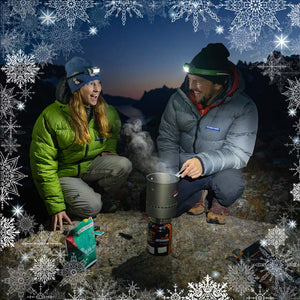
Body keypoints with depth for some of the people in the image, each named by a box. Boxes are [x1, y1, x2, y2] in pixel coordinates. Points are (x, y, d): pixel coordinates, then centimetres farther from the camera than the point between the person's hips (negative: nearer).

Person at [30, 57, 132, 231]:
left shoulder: (106, 112, -5)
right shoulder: (51, 117, -19)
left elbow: (114, 132, 22)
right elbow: (43, 165, -16)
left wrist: (109, 150, -1)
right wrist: (56, 207, -18)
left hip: (92, 165, 5)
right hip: (64, 173, -4)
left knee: (124, 165, -22)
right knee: (91, 208, -25)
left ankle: (100, 196, 5)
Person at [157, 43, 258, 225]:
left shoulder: (244, 107, -17)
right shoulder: (179, 99, -7)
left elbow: (239, 153, -21)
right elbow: (167, 138, 0)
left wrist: (205, 162, -39)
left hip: (220, 168, -2)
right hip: (185, 167, 3)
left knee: (230, 187, -36)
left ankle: (220, 203, 5)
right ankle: (199, 193, 21)